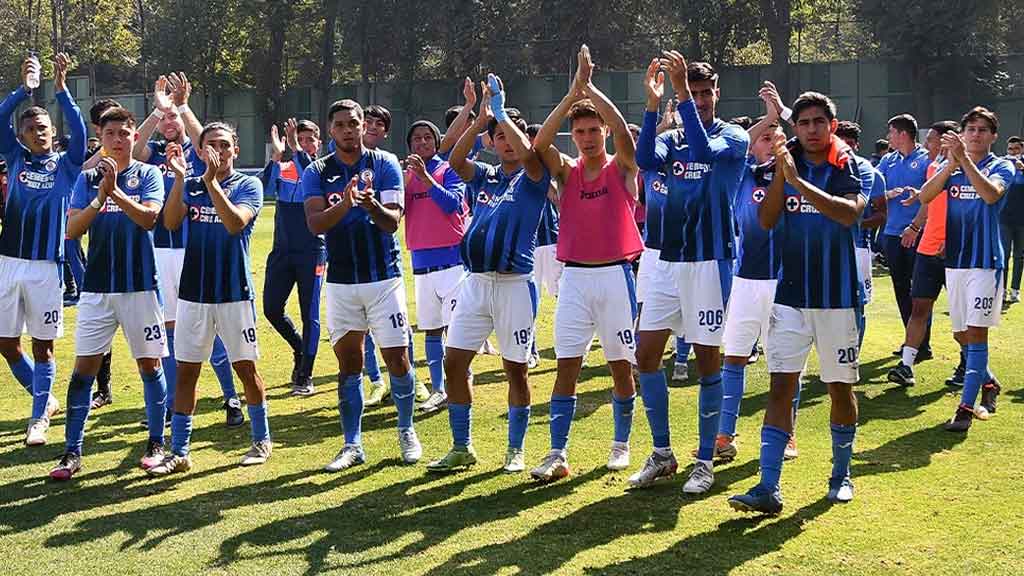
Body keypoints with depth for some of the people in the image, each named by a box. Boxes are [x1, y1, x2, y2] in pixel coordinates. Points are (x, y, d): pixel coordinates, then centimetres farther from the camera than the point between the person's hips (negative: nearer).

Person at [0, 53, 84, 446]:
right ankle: (45, 401, 27)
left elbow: (78, 130, -13)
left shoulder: (66, 164, 2)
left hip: (46, 266, -3)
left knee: (43, 345, 3)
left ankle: (39, 418, 12)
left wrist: (60, 86, -21)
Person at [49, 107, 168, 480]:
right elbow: (72, 229, -3)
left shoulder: (148, 174, 1)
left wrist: (115, 190, -26)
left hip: (140, 285, -2)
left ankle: (156, 443, 19)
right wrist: (99, 197, -18)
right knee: (84, 368, -1)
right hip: (97, 287, 2)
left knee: (149, 364, 6)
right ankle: (72, 452, 2)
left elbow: (149, 218, -15)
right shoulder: (88, 178, 7)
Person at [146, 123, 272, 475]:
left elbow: (236, 223, -21)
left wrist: (211, 180, -24)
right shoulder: (190, 185, 8)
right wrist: (179, 177, -17)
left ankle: (262, 439, 21)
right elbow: (170, 223, -9)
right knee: (186, 370, 4)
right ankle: (179, 452, 8)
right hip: (194, 291, 3)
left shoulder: (248, 185, -2)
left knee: (245, 367, 5)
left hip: (235, 292, -3)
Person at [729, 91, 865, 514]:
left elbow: (850, 214, -23)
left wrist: (799, 183, -30)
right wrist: (780, 173, -19)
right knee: (781, 386, -5)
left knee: (840, 387, 9)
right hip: (791, 294, 2)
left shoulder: (851, 169, -3)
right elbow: (766, 221, -6)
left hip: (838, 297, -2)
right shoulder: (787, 165, 5)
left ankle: (841, 473, 27)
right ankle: (768, 488, -9)